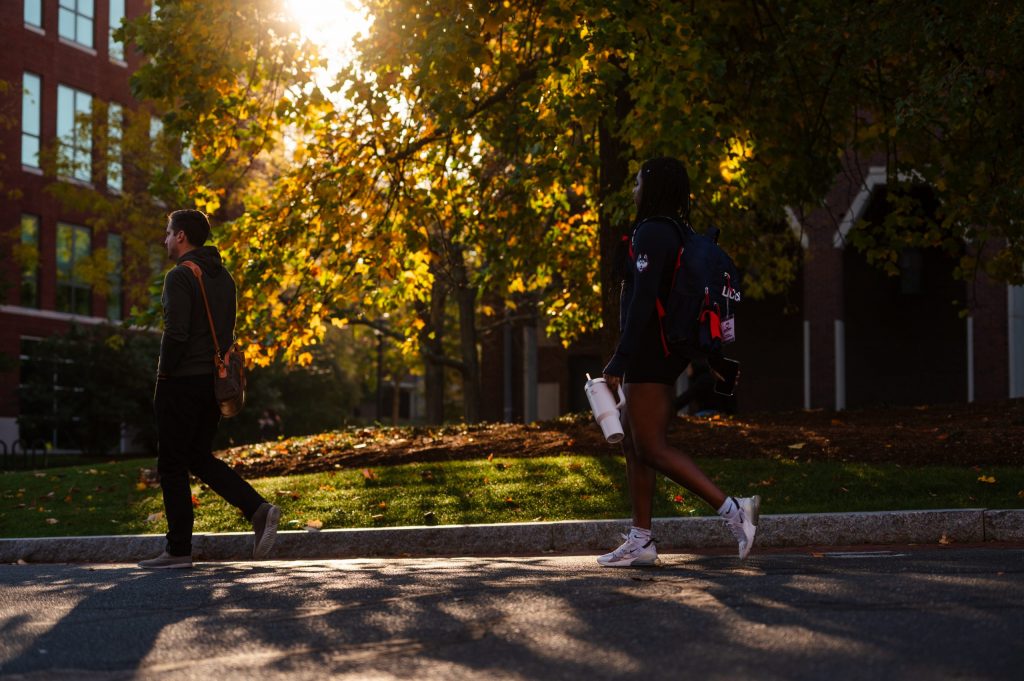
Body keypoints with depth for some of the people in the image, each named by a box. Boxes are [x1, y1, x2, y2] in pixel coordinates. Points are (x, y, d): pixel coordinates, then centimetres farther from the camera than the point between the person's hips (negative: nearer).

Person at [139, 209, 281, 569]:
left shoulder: (180, 276, -13)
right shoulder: (224, 277, 14)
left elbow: (176, 334, -21)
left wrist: (163, 378, -11)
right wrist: (219, 373, 17)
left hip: (182, 381, -8)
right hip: (213, 380, 8)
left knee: (172, 466, 1)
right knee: (199, 458, 16)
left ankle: (179, 550, 4)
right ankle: (258, 509, -1)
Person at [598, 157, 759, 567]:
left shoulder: (651, 233, -15)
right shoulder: (680, 233, 15)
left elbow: (642, 302, -22)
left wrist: (619, 361, -22)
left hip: (648, 355, -10)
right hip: (669, 355, 10)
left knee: (652, 449, -8)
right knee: (635, 446, 13)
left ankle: (732, 509, -15)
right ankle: (640, 541, 15)